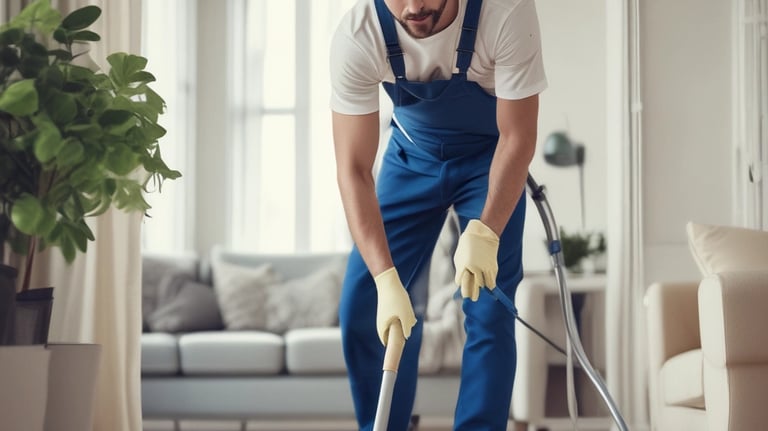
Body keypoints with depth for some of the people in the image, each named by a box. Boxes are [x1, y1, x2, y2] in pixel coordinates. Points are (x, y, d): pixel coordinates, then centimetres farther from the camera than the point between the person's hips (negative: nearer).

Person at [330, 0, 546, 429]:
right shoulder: (357, 36, -31)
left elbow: (517, 138, -27)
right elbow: (353, 169, -29)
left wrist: (484, 233, -40)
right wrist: (387, 279, -39)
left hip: (491, 155, -2)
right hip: (412, 154, 2)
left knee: (489, 311, -12)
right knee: (363, 305, -4)